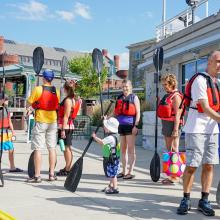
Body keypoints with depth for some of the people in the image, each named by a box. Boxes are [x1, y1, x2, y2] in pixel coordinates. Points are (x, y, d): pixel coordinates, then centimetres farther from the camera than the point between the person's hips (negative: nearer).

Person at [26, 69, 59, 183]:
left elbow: (28, 104, -4)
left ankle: (37, 176, -1)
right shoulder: (56, 91, 3)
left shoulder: (38, 89, -10)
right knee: (52, 148, 9)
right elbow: (57, 105, 9)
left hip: (40, 121, -4)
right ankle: (52, 174, 12)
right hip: (53, 121, 4)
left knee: (38, 149, -1)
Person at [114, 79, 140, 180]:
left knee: (130, 149, -3)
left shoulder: (134, 97, 0)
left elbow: (138, 113, -6)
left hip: (130, 126, -6)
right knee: (123, 149, 10)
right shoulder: (119, 98, 16)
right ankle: (124, 171, 18)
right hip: (121, 125, 6)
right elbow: (116, 112, 23)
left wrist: (135, 125, -15)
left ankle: (131, 171, 2)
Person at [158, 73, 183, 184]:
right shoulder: (167, 95, 17)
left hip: (172, 125, -10)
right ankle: (171, 175, 22)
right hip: (166, 124, 10)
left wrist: (175, 130, -23)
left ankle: (175, 176, 1)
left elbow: (177, 114, -19)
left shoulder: (176, 96, -12)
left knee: (174, 150, -5)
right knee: (169, 150, 13)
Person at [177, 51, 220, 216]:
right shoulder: (201, 80, -9)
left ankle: (204, 201, 12)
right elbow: (205, 108, -15)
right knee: (191, 165, -4)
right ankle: (186, 200, 8)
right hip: (196, 129, -7)